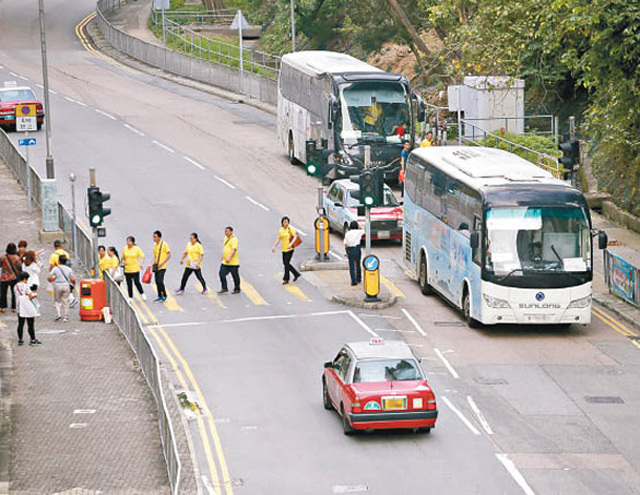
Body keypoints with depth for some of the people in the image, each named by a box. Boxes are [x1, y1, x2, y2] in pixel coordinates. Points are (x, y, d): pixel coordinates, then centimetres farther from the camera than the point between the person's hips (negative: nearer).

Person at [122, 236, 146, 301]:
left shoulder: (137, 249, -6)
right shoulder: (124, 249, 4)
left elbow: (142, 257, -5)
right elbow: (123, 258, 17)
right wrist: (123, 262, -1)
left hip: (135, 269, -3)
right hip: (127, 269, 3)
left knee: (137, 282, -4)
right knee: (129, 284, 6)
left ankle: (142, 294, 19)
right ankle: (130, 297, 17)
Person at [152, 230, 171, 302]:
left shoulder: (164, 244, -11)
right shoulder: (154, 245, 10)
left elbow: (169, 255, -10)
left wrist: (162, 263, -17)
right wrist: (153, 263, 9)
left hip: (162, 267, -7)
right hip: (156, 266, 7)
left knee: (160, 281, -13)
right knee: (157, 282, 7)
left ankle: (164, 296, 0)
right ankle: (159, 296, 17)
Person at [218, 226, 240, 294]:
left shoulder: (234, 240, -15)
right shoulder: (226, 238, 12)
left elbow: (234, 249, -25)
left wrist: (229, 258, -35)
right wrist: (223, 256, 25)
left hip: (233, 263, -8)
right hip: (224, 262, 8)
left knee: (235, 276, 4)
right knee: (222, 274, 2)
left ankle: (237, 289, 17)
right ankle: (224, 288, 12)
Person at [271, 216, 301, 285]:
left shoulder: (291, 229, -11)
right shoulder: (281, 229, 8)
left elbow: (295, 236, -19)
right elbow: (278, 239, 15)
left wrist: (291, 244, -31)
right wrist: (274, 247, 9)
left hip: (290, 248, -7)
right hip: (284, 248, 7)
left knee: (286, 263, -8)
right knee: (285, 263, 10)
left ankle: (286, 279, 0)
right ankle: (296, 274, 25)